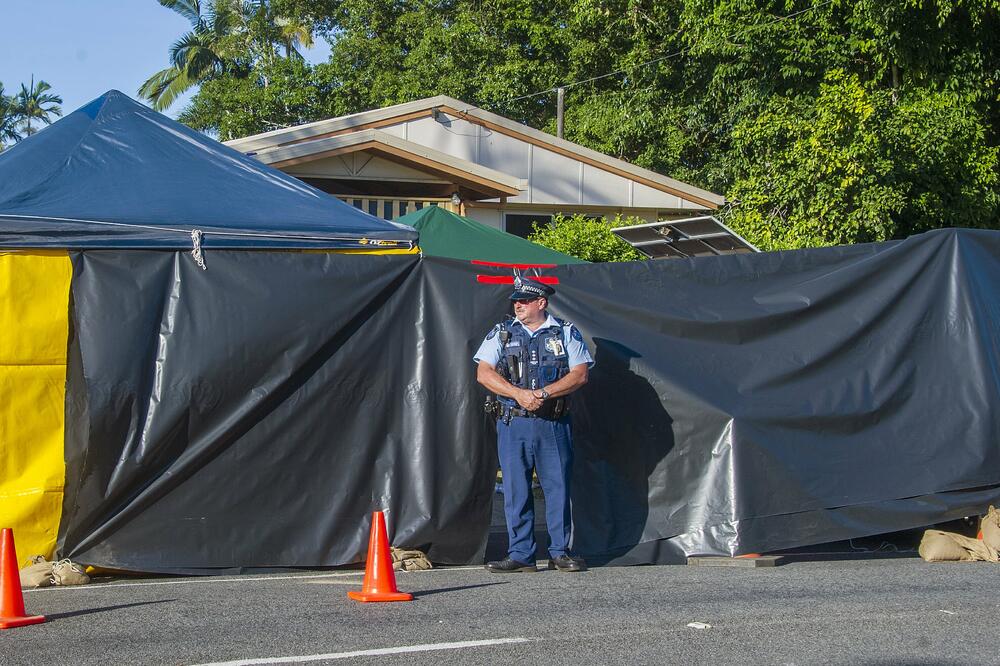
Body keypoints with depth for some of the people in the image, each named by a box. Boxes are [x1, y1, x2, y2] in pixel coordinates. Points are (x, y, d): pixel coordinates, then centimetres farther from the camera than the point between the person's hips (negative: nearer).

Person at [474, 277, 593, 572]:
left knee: (558, 487, 0)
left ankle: (560, 553, 9)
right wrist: (519, 394, -14)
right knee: (515, 490, 0)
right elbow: (484, 373, 0)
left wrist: (544, 393, -14)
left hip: (554, 424, -1)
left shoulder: (566, 333, 7)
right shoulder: (501, 333, 9)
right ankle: (520, 555, 6)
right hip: (513, 423, 1)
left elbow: (580, 374, -1)